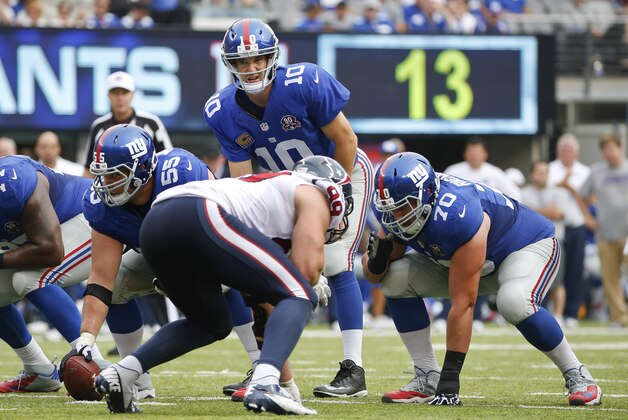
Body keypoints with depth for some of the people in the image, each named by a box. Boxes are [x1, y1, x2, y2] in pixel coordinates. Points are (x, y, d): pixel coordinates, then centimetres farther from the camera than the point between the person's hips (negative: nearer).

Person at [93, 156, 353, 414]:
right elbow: (306, 269, 2)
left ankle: (119, 374, 14)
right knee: (300, 297, -1)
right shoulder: (313, 195, 17)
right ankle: (264, 385, -25)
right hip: (199, 218, -9)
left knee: (211, 325, 30)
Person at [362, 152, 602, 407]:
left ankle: (576, 375, -17)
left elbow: (462, 304, -37)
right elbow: (374, 274, -5)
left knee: (514, 303, -39)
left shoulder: (457, 216, -40)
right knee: (396, 278, -12)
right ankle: (428, 379, -7)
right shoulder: (395, 211, -17)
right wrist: (377, 257, -31)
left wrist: (450, 375, -36)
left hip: (529, 245, -7)